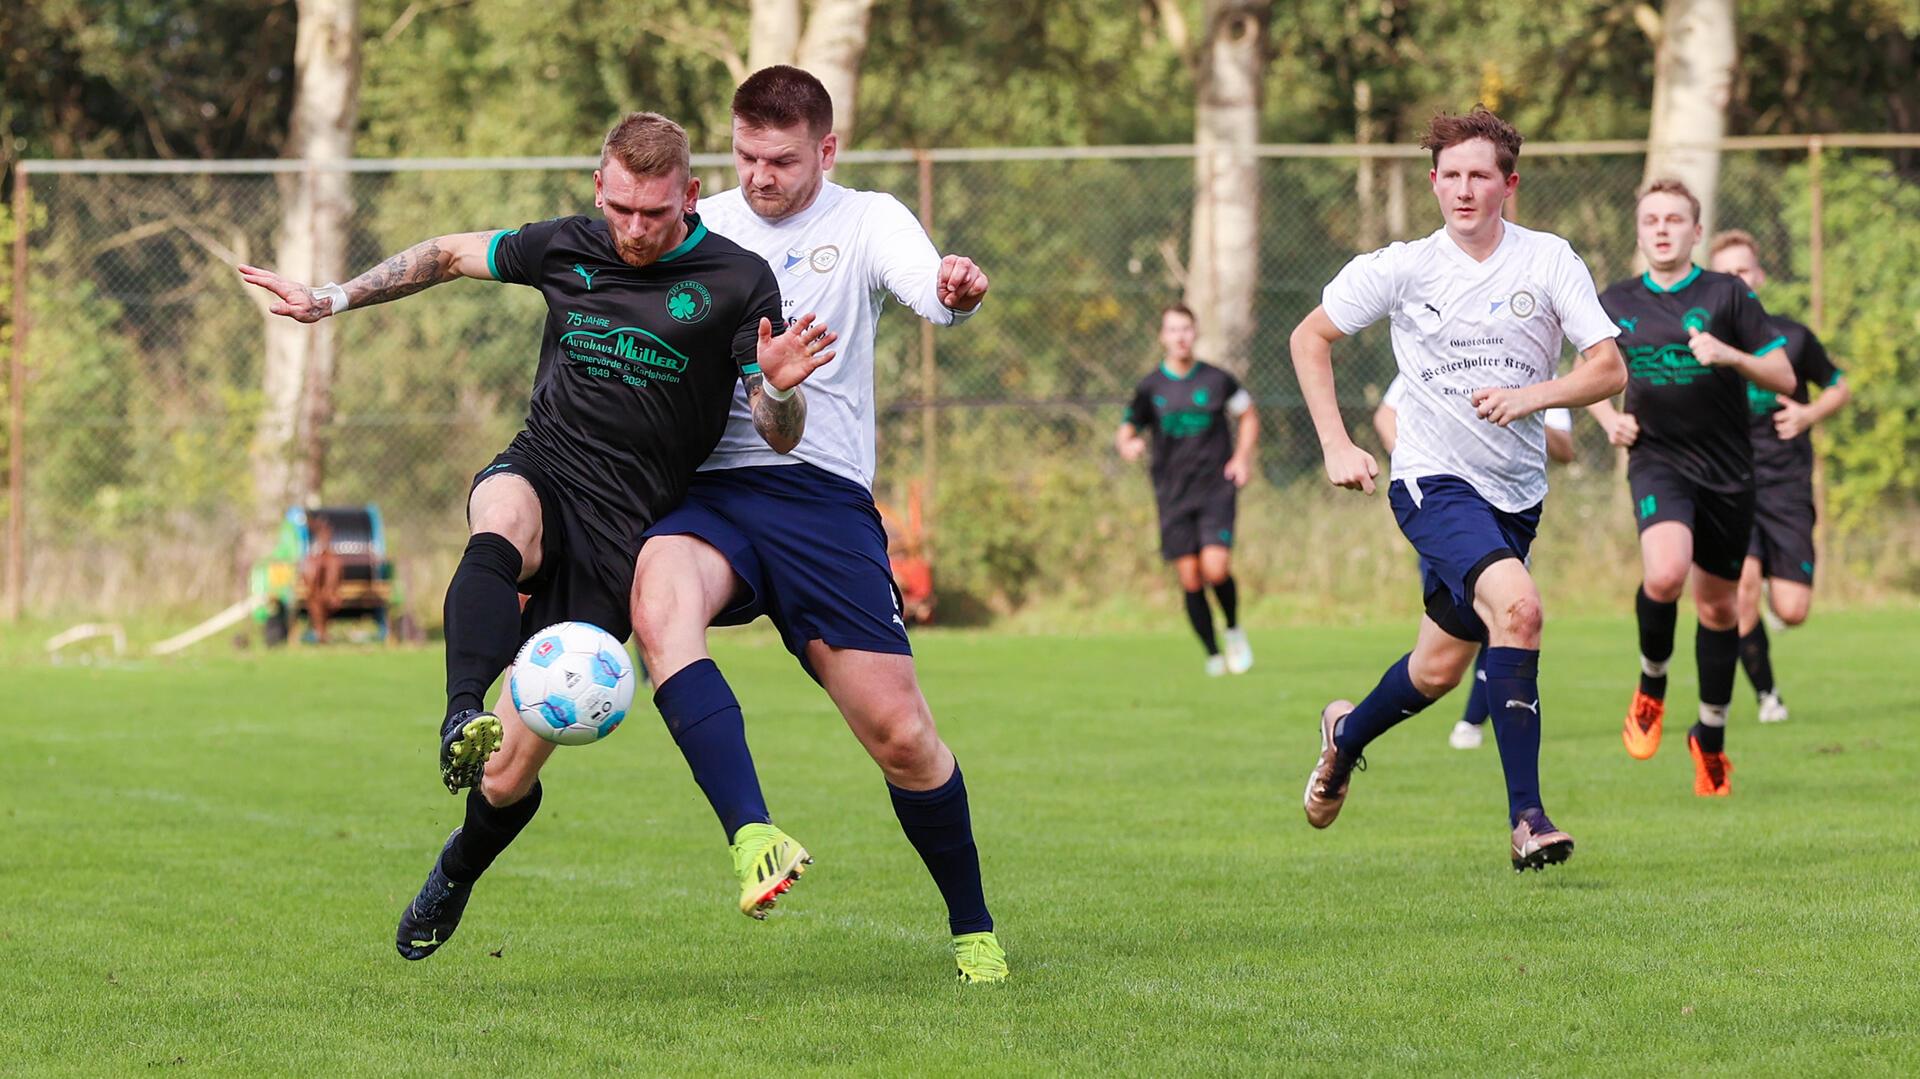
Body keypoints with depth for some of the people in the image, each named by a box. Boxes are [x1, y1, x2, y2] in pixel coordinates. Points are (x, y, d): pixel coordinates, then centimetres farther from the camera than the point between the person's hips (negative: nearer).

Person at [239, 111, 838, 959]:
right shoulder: (564, 249, 4)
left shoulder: (734, 283, -5)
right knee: (500, 531, -40)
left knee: (509, 779, -5)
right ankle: (463, 719, -60)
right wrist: (332, 300, 21)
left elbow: (780, 439, -6)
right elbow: (453, 255, 23)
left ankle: (455, 873, 28)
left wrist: (780, 386, -28)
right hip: (538, 473, 2)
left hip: (620, 532, -2)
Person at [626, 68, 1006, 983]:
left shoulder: (865, 221, 7)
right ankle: (754, 838, -45)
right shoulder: (702, 227, 14)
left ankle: (973, 930, 19)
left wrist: (957, 290, -37)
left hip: (824, 496, -1)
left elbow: (927, 287, -16)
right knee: (659, 604, -35)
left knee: (899, 733, -4)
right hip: (710, 493, 1)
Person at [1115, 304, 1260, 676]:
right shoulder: (1150, 388, 2)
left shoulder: (1218, 380, 2)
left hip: (1216, 489, -1)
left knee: (1215, 568, -18)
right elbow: (1125, 432, 8)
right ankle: (1213, 655, 11)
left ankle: (1234, 629, 11)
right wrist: (1127, 445, -17)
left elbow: (1248, 415, 18)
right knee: (1189, 578, -3)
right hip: (1173, 497, 1)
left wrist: (1242, 456, 3)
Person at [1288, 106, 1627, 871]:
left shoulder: (1548, 261, -3)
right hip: (1434, 482, -3)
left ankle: (1347, 734, 46)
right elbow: (1310, 338, 8)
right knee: (1518, 606, -28)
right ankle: (1526, 817, -28)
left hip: (1516, 491, 4)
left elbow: (1608, 369, -6)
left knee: (1441, 666, 13)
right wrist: (1336, 446, 0)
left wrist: (1531, 394, -22)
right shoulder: (1400, 269, -4)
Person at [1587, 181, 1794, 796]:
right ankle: (1651, 687, -1)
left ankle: (1711, 738, 28)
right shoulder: (1615, 305, 4)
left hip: (1728, 471, 1)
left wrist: (1732, 356, -21)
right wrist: (1610, 418, 1)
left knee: (1717, 606, 9)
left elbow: (1784, 380, -3)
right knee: (1665, 573, -28)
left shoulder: (1728, 295, -2)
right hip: (1658, 462, -1)